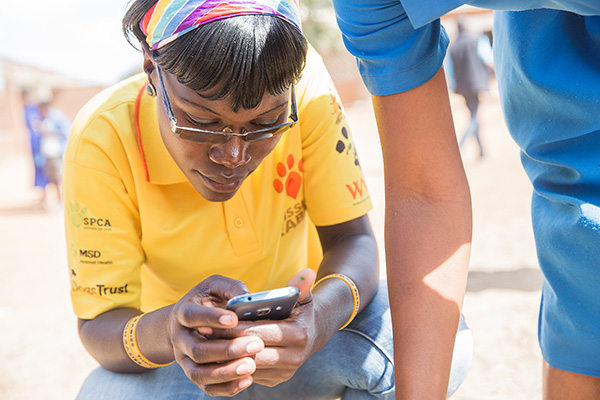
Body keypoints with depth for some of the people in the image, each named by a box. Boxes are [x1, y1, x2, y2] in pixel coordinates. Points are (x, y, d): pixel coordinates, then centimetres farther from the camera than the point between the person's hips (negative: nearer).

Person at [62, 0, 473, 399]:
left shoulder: (306, 90, -23)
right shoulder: (103, 140, -25)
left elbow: (350, 239, -17)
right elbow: (99, 324, -22)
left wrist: (323, 314, -41)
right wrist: (164, 333, -47)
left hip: (291, 338, 1)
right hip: (190, 355, 0)